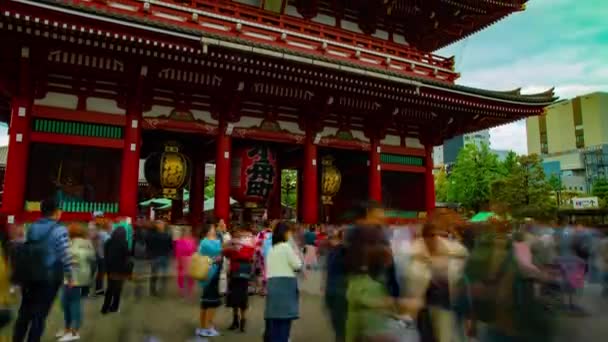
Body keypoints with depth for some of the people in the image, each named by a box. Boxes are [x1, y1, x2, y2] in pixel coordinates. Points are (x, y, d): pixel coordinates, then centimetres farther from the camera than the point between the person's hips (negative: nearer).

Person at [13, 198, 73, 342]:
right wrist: (69, 277, -4)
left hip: (29, 276, 6)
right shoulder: (59, 230, -13)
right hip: (49, 277, -6)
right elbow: (65, 256, -15)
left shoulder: (32, 228, 6)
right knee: (40, 314, 3)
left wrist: (27, 272, 19)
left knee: (24, 311, 17)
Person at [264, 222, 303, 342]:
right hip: (285, 284, -7)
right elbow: (297, 265, -5)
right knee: (283, 321, -1)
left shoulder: (271, 248, 15)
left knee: (273, 321, 14)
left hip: (272, 283, 7)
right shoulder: (286, 246, -8)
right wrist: (296, 256, 12)